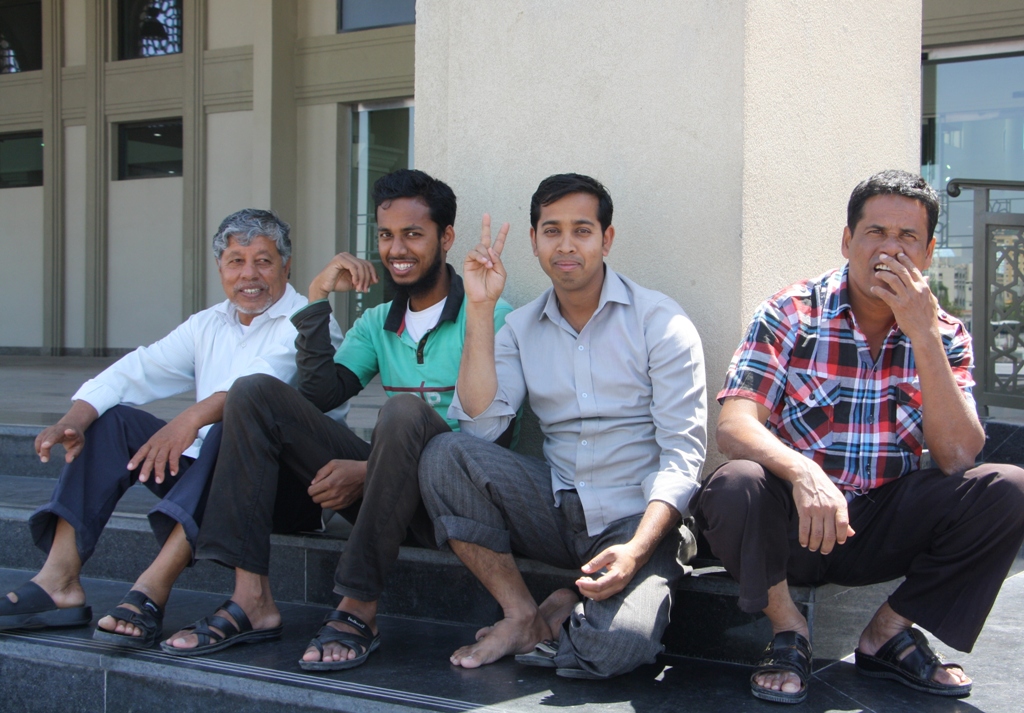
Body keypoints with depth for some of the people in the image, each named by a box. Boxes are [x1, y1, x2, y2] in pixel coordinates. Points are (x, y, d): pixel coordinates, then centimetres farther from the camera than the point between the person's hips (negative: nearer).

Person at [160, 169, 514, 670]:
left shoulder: (487, 316, -2)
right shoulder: (377, 324, 18)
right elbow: (319, 394, 4)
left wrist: (370, 470, -18)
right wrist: (318, 300, -3)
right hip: (384, 494, 6)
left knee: (406, 410, -37)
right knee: (255, 393, -7)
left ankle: (358, 610, -27)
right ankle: (251, 600, -18)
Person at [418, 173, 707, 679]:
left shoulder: (659, 322, -4)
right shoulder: (521, 328, 9)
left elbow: (683, 456, -9)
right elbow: (479, 424, -6)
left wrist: (636, 551, -24)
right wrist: (480, 310, -9)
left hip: (637, 520, -4)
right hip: (556, 511, 4)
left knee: (619, 643, -33)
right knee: (444, 453, -20)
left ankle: (566, 611, 5)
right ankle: (522, 616, -9)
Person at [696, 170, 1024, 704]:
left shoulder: (943, 335, 1)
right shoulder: (790, 315, -7)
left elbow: (957, 456, -13)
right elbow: (733, 427, -20)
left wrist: (922, 336, -21)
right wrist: (802, 472, -41)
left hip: (884, 532, 3)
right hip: (791, 525, -2)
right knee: (735, 484, -34)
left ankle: (888, 634, -3)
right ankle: (787, 631, -6)